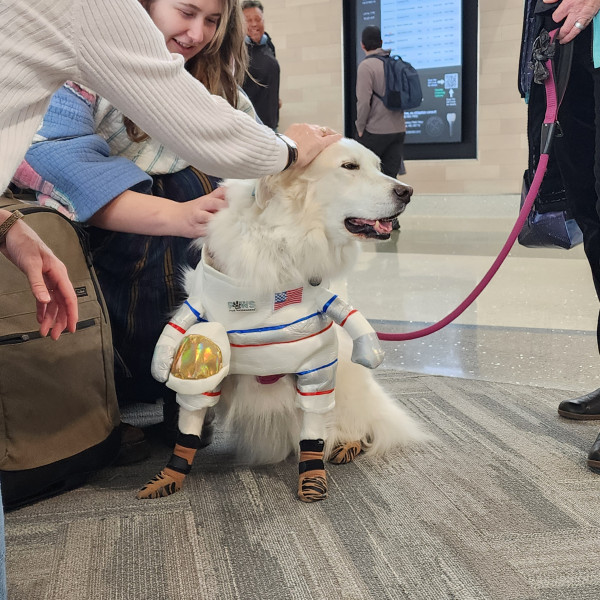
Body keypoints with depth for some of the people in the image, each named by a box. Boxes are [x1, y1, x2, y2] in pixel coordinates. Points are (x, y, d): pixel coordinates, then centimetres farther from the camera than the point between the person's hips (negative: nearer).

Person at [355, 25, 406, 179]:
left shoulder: (366, 65, -10)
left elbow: (364, 101, -16)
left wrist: (360, 128, -5)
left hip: (375, 131, -6)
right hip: (398, 129, 6)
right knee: (390, 176, 7)